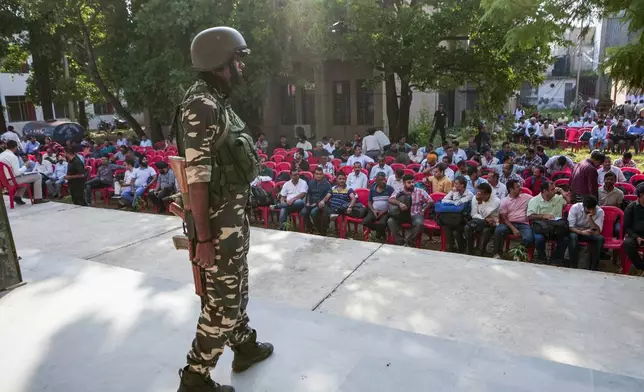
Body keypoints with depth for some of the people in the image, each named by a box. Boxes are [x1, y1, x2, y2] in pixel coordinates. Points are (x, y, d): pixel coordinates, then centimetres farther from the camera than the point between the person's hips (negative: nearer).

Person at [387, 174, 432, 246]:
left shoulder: (420, 191, 4)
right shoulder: (398, 192, 4)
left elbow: (430, 201, 8)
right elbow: (390, 200, -12)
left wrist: (423, 210, -5)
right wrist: (399, 203, -32)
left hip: (415, 214, -1)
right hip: (402, 214, 1)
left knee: (419, 223, -35)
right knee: (390, 221, -26)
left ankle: (408, 242, -16)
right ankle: (400, 242, -17)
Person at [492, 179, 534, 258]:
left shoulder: (526, 197, 11)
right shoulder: (504, 201, 4)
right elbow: (504, 218, -1)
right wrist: (513, 229, -15)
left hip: (523, 224, 1)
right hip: (510, 224, -1)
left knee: (529, 238, -30)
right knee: (498, 230, -32)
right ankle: (497, 253, -19)